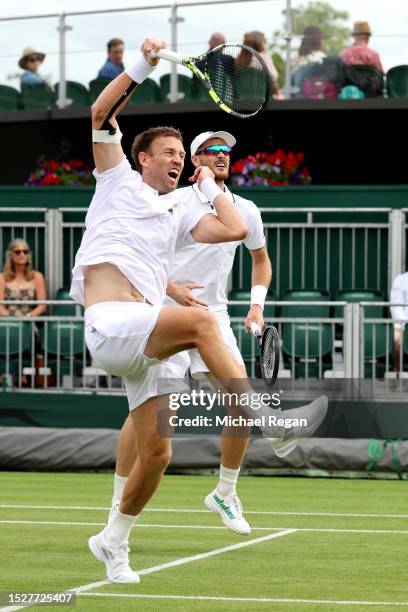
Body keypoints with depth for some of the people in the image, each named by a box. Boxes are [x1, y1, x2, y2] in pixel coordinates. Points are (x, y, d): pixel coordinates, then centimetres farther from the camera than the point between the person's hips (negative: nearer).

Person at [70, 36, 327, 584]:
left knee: (156, 453, 2)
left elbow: (236, 230, 16)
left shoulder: (179, 212, 25)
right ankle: (269, 419, -35)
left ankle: (113, 540, 20)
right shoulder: (119, 181, 12)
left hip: (144, 342, 7)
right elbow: (102, 114, 1)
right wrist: (142, 68, -4)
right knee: (200, 321, -32)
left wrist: (210, 186, 26)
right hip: (108, 326, -7)